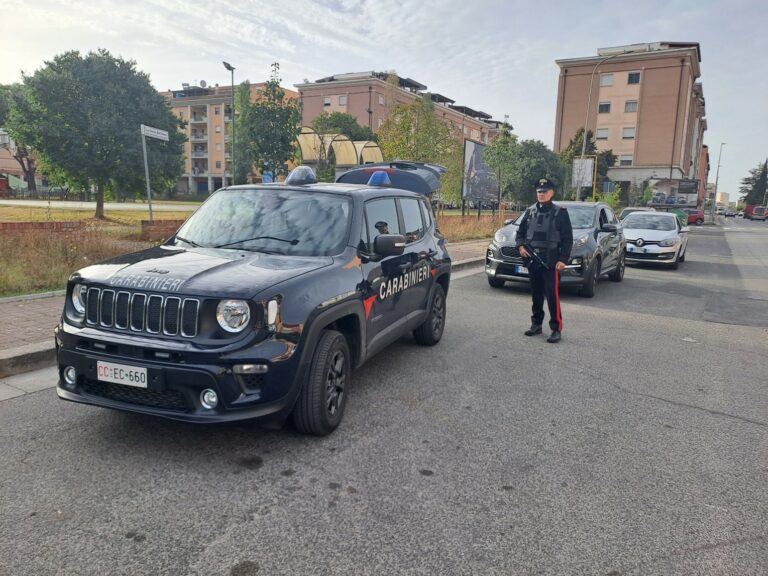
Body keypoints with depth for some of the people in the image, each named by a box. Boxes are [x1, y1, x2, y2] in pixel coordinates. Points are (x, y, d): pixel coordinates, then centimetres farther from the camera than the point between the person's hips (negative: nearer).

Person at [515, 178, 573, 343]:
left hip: (551, 261, -5)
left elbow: (567, 239, -3)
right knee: (536, 294, 13)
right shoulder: (530, 211, 12)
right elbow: (520, 232, 18)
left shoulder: (560, 212, -1)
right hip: (532, 261, 5)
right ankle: (536, 324, 24)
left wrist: (563, 259, -12)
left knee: (552, 295, -8)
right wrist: (520, 246, -2)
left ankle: (556, 329, -3)